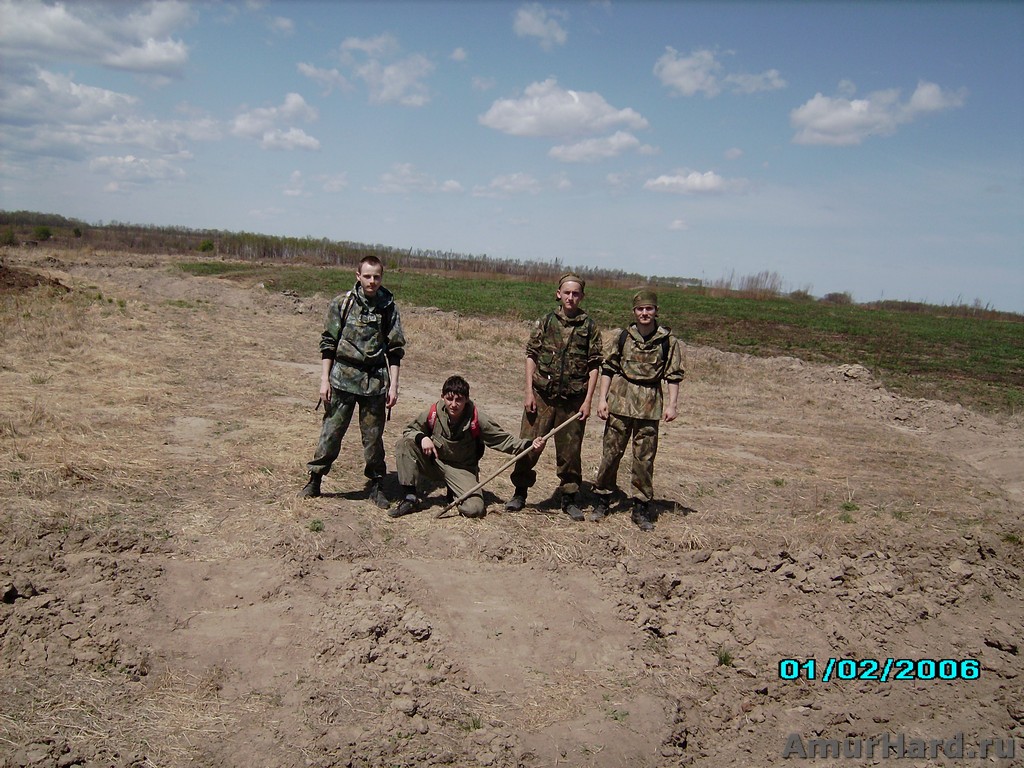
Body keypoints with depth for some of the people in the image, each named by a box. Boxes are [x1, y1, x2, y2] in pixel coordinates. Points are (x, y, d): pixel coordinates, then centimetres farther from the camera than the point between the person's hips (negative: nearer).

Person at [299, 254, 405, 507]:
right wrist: (324, 380, -3)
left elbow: (395, 350, 4)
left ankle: (377, 486, 21)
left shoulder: (389, 307, 2)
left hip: (375, 381, 1)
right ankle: (314, 481, 17)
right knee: (331, 432, 3)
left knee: (373, 436, 8)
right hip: (343, 379, -1)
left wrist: (393, 385, 0)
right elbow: (327, 343, 2)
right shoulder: (342, 303, -1)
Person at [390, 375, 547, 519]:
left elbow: (504, 440, -12)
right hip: (434, 462, 1)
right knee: (405, 443, -23)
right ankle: (410, 498, -16)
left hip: (462, 469, -1)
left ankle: (454, 494, 13)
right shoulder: (433, 413, -16)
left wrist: (530, 446, -26)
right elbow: (410, 430, -1)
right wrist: (422, 437, -24)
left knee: (475, 509, -25)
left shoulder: (477, 420, -18)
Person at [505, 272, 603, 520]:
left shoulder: (589, 327, 2)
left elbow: (594, 366, 1)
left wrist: (588, 400, -5)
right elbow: (531, 356, 4)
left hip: (573, 400, 0)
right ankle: (520, 493, 20)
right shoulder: (546, 322, 4)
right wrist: (529, 392, -3)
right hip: (542, 396, 1)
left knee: (570, 451, 9)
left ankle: (569, 498, 24)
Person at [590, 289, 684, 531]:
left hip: (649, 405, -1)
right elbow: (608, 368, 8)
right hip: (620, 401, 1)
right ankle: (602, 500, 19)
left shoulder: (668, 341, 2)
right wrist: (602, 398, 1)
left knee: (645, 457, 3)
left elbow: (674, 375, 3)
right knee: (611, 452, 5)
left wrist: (671, 404, -6)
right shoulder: (624, 336, 5)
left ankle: (641, 507, 14)